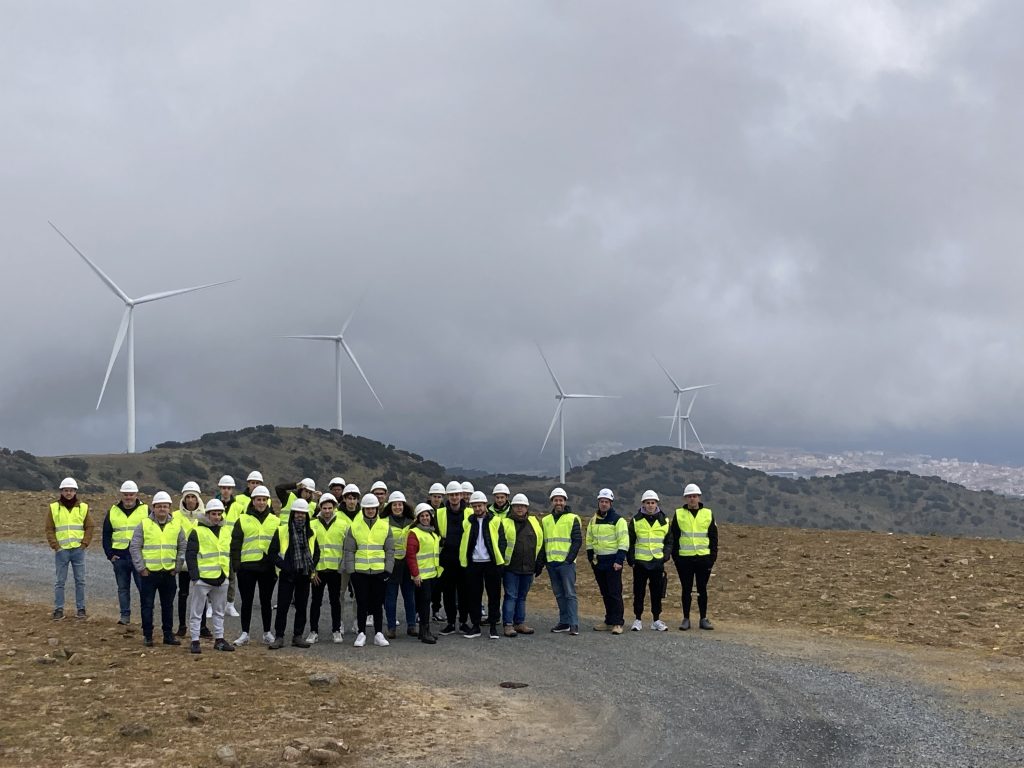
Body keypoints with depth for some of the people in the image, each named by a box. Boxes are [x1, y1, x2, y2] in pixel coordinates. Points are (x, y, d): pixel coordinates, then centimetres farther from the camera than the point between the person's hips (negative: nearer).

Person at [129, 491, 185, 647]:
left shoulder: (176, 526, 6)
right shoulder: (144, 525, -3)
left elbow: (182, 548, 13)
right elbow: (134, 547, -2)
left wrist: (177, 567, 6)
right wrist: (140, 568, -7)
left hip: (169, 573, 3)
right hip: (149, 572, -3)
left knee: (168, 605, 10)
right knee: (147, 605, 2)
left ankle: (168, 634, 18)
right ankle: (147, 635, 9)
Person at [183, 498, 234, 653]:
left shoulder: (226, 531, 11)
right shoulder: (197, 532, -8)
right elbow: (190, 555, -10)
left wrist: (229, 572, 14)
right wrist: (194, 576, -15)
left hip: (221, 579, 6)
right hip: (202, 578, -6)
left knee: (219, 611, 14)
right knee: (196, 611, 1)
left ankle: (219, 639, 23)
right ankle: (194, 641, 6)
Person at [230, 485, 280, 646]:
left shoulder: (275, 521, 9)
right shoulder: (243, 520, 3)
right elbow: (235, 544, 2)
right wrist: (236, 565, -6)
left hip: (268, 567, 1)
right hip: (247, 566, -1)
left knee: (266, 601, 9)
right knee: (247, 601, 4)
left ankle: (267, 633, 18)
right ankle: (245, 633, 10)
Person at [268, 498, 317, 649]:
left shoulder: (310, 533, 9)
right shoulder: (281, 531, -3)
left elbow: (316, 552, 20)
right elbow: (272, 552, -2)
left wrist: (312, 569, 5)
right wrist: (284, 566, -13)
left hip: (304, 575, 3)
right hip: (287, 575, -3)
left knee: (302, 607, 8)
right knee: (282, 607, -2)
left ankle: (298, 636, 16)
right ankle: (279, 637, 3)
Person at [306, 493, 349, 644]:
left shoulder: (343, 524, 3)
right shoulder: (312, 525, 3)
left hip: (336, 569, 0)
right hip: (317, 569, 0)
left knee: (335, 601, 8)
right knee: (316, 601, 4)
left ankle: (336, 630, 16)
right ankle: (313, 631, 11)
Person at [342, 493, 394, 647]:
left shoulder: (385, 526, 5)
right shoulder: (355, 527, 3)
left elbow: (390, 550, 6)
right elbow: (349, 551, 3)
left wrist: (388, 570, -1)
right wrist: (350, 570, -4)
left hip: (379, 572, 1)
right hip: (360, 571, -1)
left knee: (378, 603, 5)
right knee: (362, 603, 2)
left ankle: (379, 634, 12)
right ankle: (361, 634, 10)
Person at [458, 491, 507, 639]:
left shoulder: (496, 522, 1)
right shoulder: (467, 523, 8)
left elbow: (502, 542, 1)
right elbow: (463, 544, 10)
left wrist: (500, 560, -7)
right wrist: (463, 561, 2)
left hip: (492, 563, -2)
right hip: (473, 564, 2)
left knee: (494, 595, 2)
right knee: (473, 595, 5)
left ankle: (493, 627, 9)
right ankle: (475, 626, 14)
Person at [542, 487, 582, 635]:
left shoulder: (572, 519, 0)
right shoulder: (546, 520, 15)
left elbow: (578, 540, -5)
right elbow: (542, 541, 18)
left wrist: (569, 559, -12)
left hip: (566, 562, -5)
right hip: (551, 563, 5)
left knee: (570, 594, -7)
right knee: (559, 594, 9)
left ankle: (574, 624, -9)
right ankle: (564, 622, 14)